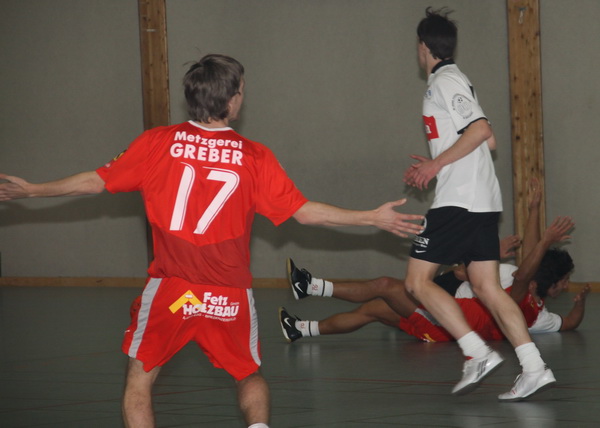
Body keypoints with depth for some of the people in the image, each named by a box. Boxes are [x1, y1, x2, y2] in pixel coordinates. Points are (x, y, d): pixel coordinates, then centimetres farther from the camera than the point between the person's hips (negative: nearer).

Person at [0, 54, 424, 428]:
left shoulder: (158, 143, -5)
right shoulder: (254, 156, -5)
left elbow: (97, 181, 1)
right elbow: (304, 212, -4)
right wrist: (373, 218, 6)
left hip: (170, 289, -1)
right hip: (230, 294, 1)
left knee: (140, 380, 11)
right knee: (250, 375, 23)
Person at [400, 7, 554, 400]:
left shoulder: (445, 82, -9)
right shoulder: (456, 81, 20)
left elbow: (480, 130, -20)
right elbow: (488, 140, 24)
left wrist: (437, 163, -16)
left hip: (458, 202, -9)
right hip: (483, 202, 10)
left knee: (418, 280, -5)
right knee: (488, 287, 5)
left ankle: (478, 353, -14)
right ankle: (534, 368, -5)